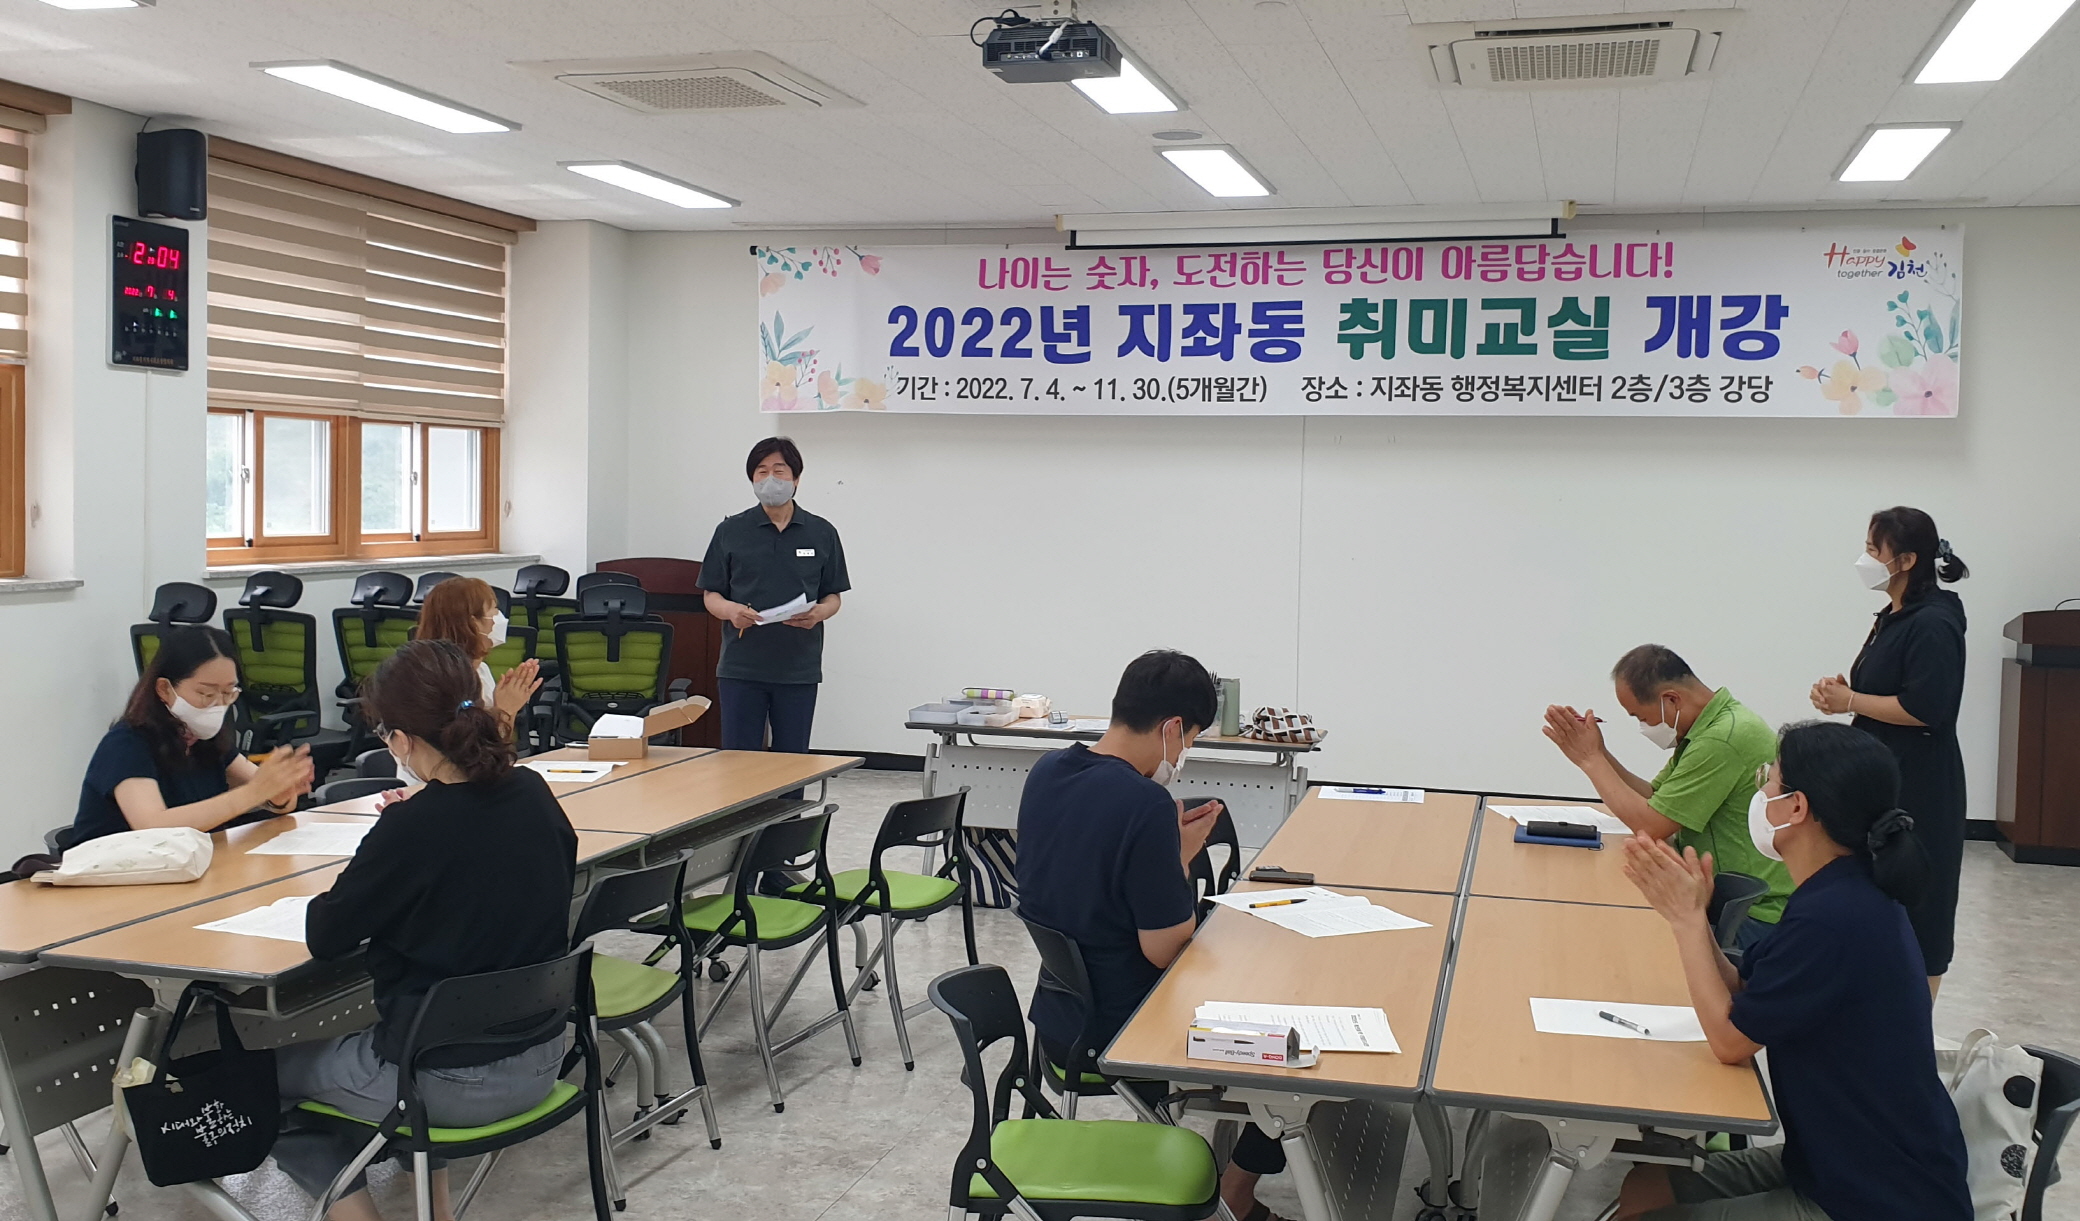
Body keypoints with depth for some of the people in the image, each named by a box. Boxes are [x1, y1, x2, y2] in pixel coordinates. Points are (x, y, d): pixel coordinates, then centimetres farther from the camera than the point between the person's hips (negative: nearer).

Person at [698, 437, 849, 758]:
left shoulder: (821, 533, 5)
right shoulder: (730, 532, 3)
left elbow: (833, 596, 10)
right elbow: (711, 594, 6)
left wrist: (819, 613, -13)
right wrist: (730, 610, -16)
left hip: (798, 669, 1)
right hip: (741, 667, -1)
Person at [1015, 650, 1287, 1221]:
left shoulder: (1045, 773, -3)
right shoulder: (1146, 804, -28)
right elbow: (1165, 950, -23)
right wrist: (1183, 857, -9)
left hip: (1058, 1019, 8)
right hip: (1118, 1036, -8)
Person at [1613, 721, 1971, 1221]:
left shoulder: (1831, 918, -28)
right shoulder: (1847, 895, 4)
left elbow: (1729, 1039, -18)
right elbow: (1741, 993, 7)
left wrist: (1687, 917, -11)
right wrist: (1688, 911, -6)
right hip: (1841, 1162, 9)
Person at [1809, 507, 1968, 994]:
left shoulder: (1933, 623, -16)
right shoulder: (1894, 618, 13)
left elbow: (1924, 708, -23)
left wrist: (1850, 701, -13)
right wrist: (1843, 694, 1)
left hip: (1918, 787, -9)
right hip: (1883, 776, 9)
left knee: (1917, 902, -1)